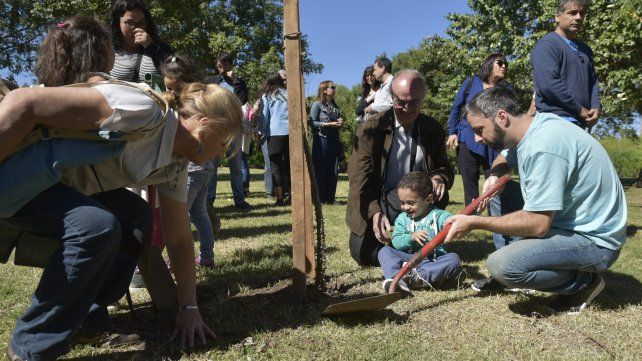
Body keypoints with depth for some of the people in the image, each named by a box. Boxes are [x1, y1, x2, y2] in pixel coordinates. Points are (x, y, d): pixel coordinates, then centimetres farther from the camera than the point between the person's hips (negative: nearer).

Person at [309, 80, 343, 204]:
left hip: (334, 140, 6)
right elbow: (312, 122, -12)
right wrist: (329, 124, -16)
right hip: (321, 140, -6)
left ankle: (330, 198, 14)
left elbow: (339, 121, 24)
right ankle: (320, 199, 5)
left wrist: (340, 123, 1)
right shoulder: (317, 104, -4)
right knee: (320, 170, -2)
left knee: (333, 171, 5)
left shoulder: (335, 106, 15)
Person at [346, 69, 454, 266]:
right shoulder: (371, 128, -10)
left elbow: (444, 167, 8)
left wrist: (439, 178, -20)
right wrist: (375, 213, -30)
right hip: (376, 203, -2)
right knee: (364, 254, -18)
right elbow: (358, 176, -14)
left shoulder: (434, 130, 1)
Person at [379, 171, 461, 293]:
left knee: (453, 258, -28)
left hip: (434, 261, -2)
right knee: (384, 251, -16)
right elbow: (396, 242, 0)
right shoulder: (402, 219, 11)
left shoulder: (439, 216, 3)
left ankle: (420, 276, -41)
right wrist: (411, 237, -18)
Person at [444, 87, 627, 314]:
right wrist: (494, 176, -1)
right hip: (573, 222, 9)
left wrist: (475, 223, -20)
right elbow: (504, 158, 24)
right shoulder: (530, 131, 1)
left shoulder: (543, 146, -28)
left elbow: (538, 225, -28)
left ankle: (583, 281, -1)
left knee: (501, 265, -28)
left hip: (594, 241, -9)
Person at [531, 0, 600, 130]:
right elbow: (548, 84, -18)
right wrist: (580, 110, -12)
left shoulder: (585, 50, 21)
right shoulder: (547, 44, -6)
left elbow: (593, 81, 23)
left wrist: (596, 107, 2)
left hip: (581, 123, 8)